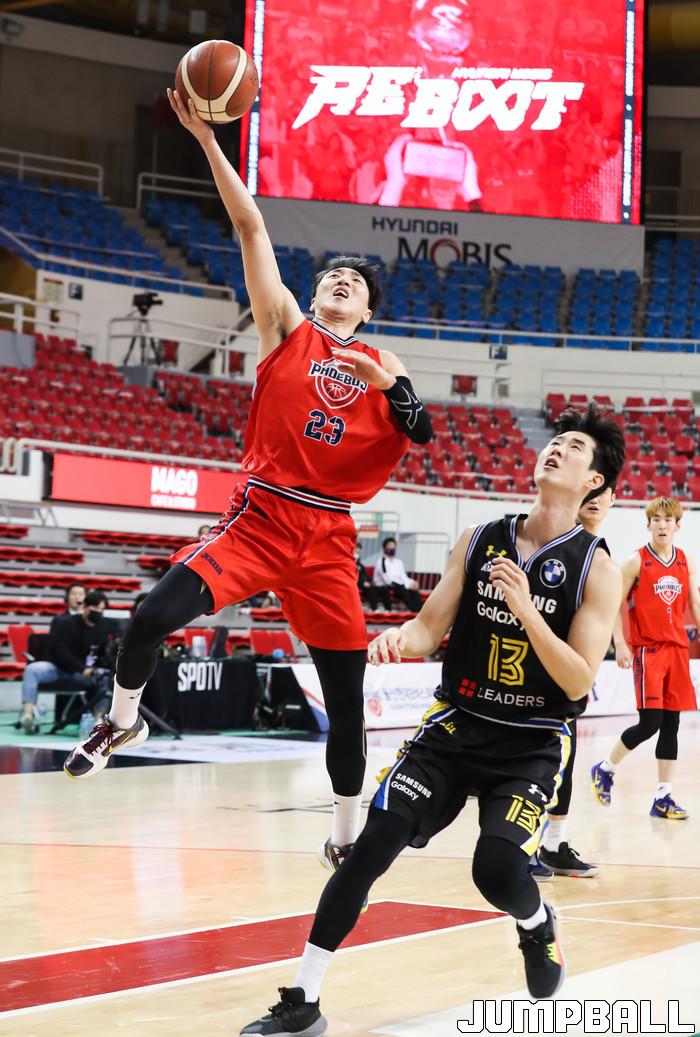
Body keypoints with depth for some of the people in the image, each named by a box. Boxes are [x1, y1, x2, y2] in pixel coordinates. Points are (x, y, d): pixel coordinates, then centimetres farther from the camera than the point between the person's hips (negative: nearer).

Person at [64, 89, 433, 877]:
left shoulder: (382, 365, 13)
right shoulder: (286, 329, 7)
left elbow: (421, 437, 2)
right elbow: (251, 227, -1)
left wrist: (394, 388, -15)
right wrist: (207, 138, -7)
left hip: (330, 535, 2)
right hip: (260, 515, -2)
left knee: (347, 698, 2)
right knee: (154, 615, -23)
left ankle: (345, 837, 19)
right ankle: (123, 720, 7)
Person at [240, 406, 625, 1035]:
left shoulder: (598, 570, -8)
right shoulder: (479, 542, 3)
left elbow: (579, 682, -13)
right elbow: (430, 630, 7)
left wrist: (526, 609, -25)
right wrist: (401, 638, -17)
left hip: (533, 744, -3)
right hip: (456, 725, 3)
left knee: (498, 870, -24)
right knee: (371, 847, -13)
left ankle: (539, 927, 15)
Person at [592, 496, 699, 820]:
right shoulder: (637, 561, -5)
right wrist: (620, 643, -13)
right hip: (647, 648, -5)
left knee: (671, 723, 4)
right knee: (650, 722, -11)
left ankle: (663, 797, 9)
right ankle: (605, 769, 12)